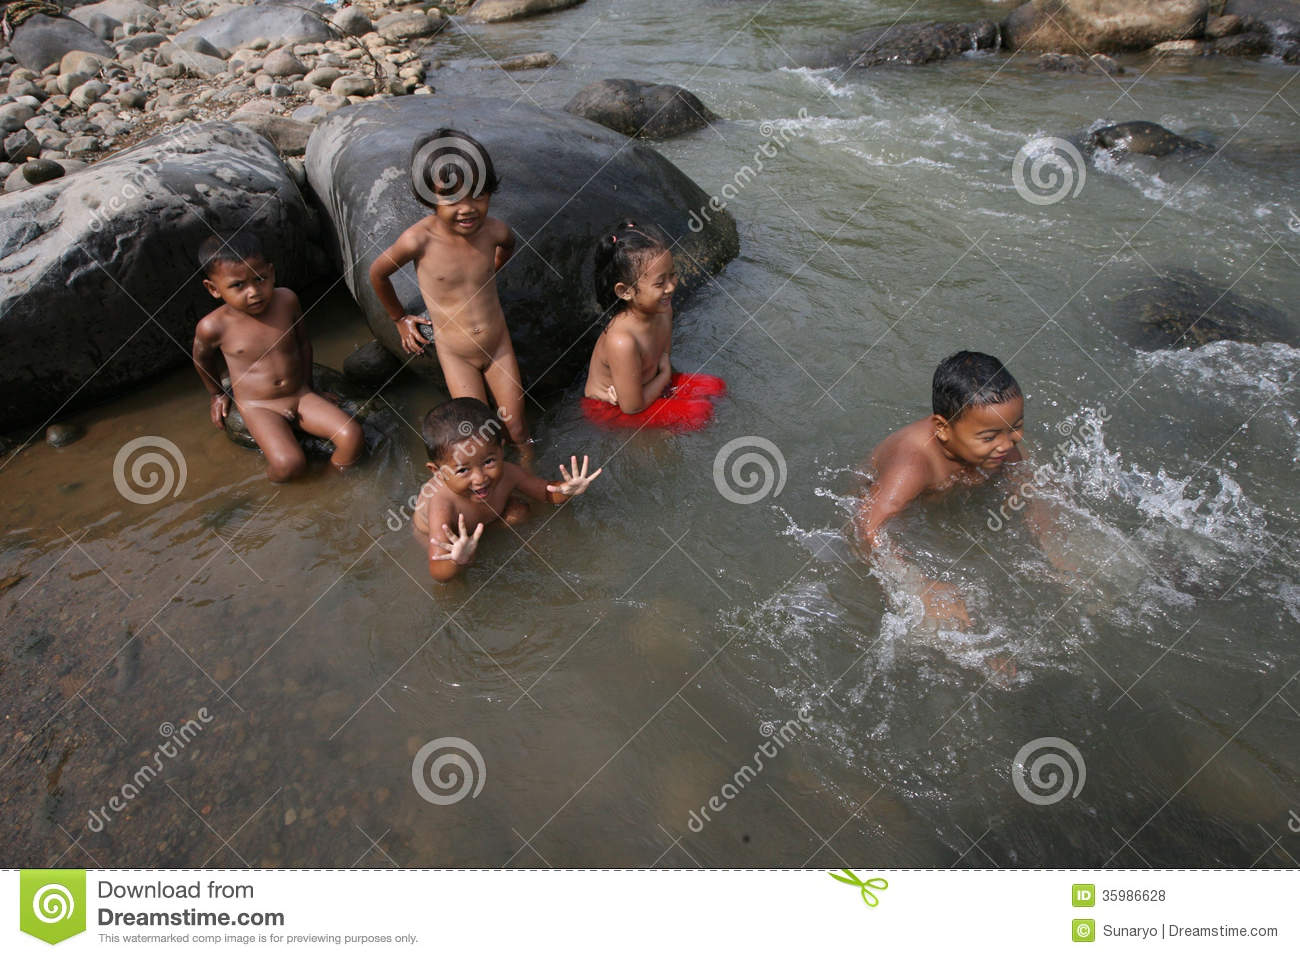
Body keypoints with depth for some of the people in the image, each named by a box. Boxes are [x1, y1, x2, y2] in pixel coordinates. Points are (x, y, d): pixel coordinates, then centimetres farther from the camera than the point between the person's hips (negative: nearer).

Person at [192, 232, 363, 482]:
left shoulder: (286, 300, -9)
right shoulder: (213, 326, -15)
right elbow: (202, 358, 9)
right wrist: (217, 394, 23)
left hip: (300, 396, 3)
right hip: (258, 407, -3)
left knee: (352, 437, -17)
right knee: (290, 464, -27)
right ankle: (275, 480, 8)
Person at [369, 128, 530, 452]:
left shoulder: (494, 230, -16)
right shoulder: (419, 239, -25)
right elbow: (377, 273, -4)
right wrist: (400, 318, 8)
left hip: (499, 345, 2)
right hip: (456, 354, -2)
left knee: (517, 429, 8)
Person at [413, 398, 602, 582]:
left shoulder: (507, 474, -34)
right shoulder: (444, 505, -48)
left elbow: (548, 492, -14)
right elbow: (438, 573, -49)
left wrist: (566, 489, -39)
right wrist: (458, 560, -74)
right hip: (430, 532, -3)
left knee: (519, 512, -12)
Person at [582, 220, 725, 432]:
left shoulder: (662, 310, -12)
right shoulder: (623, 341, -36)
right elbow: (632, 407, -26)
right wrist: (664, 374, -10)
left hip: (647, 385, 8)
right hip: (607, 410, -8)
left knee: (716, 386, 8)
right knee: (699, 411, -18)